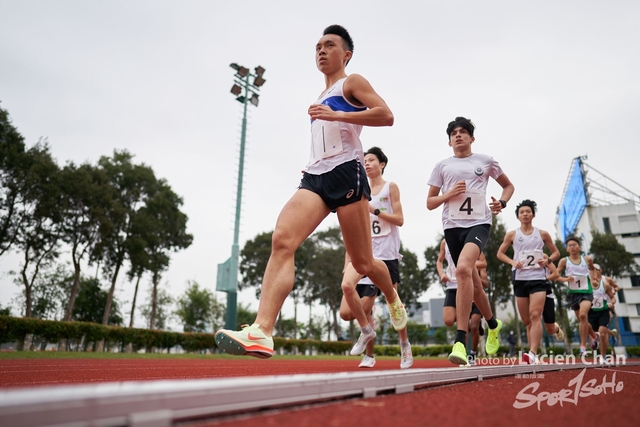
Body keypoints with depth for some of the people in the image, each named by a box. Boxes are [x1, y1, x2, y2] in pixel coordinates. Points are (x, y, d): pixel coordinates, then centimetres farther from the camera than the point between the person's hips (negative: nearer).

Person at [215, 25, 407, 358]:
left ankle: (394, 301, 33)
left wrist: (335, 115, -14)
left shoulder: (352, 82, 9)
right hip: (314, 178, 6)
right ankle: (262, 332, -32)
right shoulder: (321, 99, 30)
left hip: (345, 173, -6)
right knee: (282, 240, -21)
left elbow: (386, 115, -8)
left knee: (362, 263, 1)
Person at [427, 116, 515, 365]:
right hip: (452, 226, 3)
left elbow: (508, 185, 22)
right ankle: (493, 324, 40)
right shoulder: (442, 166, 12)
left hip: (479, 223, -3)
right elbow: (430, 203, 11)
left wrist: (502, 202, 1)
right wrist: (449, 194, -8)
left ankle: (460, 341, -28)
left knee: (463, 268, -30)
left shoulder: (486, 161, 11)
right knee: (473, 284, 10)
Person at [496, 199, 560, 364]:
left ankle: (533, 354, -22)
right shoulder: (512, 235, 7)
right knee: (526, 320, 7)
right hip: (520, 279, 2)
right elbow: (500, 253, 12)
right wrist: (513, 262, -7)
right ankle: (533, 355, 18)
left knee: (535, 315, -17)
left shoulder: (542, 234, 7)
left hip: (538, 278, -2)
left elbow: (556, 252, 15)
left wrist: (548, 260, -6)